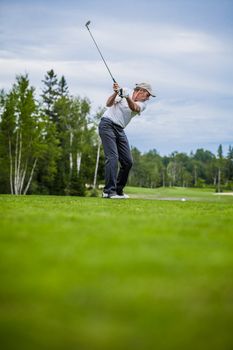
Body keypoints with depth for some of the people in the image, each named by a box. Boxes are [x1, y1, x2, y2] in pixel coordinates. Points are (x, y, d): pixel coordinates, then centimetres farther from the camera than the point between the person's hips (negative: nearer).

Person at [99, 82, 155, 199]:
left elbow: (134, 108, -19)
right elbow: (108, 104, -13)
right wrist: (116, 93, -31)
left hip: (120, 130, 6)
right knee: (112, 157, -18)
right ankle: (109, 191, -20)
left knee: (128, 162, 1)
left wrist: (127, 97, -38)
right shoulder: (125, 91, -4)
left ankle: (118, 190, 15)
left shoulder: (143, 104, 5)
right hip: (107, 124, -6)